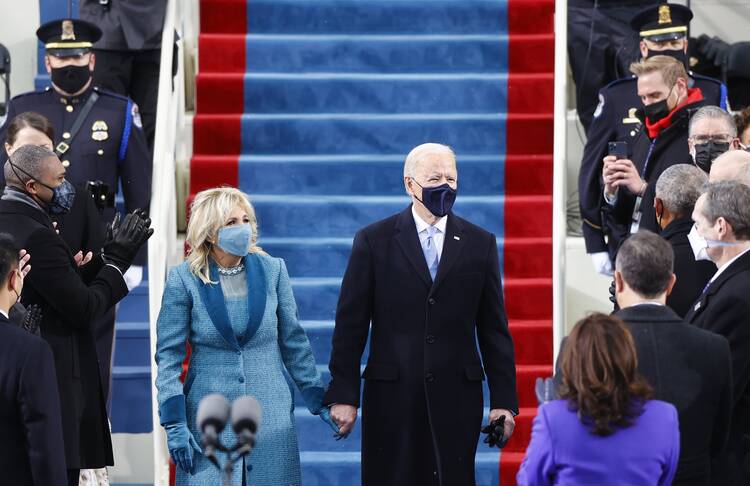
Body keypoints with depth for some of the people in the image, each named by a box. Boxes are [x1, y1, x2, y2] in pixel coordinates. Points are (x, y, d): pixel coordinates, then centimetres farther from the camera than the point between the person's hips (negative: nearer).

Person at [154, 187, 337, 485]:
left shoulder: (273, 271, 2)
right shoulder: (184, 279, -4)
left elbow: (294, 343, 10)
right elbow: (168, 358, -3)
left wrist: (319, 402, 9)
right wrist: (174, 423, -8)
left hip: (270, 414, 2)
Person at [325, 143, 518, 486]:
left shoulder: (480, 244, 7)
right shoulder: (373, 241, 2)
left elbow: (494, 329, 8)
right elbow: (350, 325, 2)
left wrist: (504, 401, 3)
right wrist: (343, 395, -3)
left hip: (456, 396, 1)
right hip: (391, 395, -1)